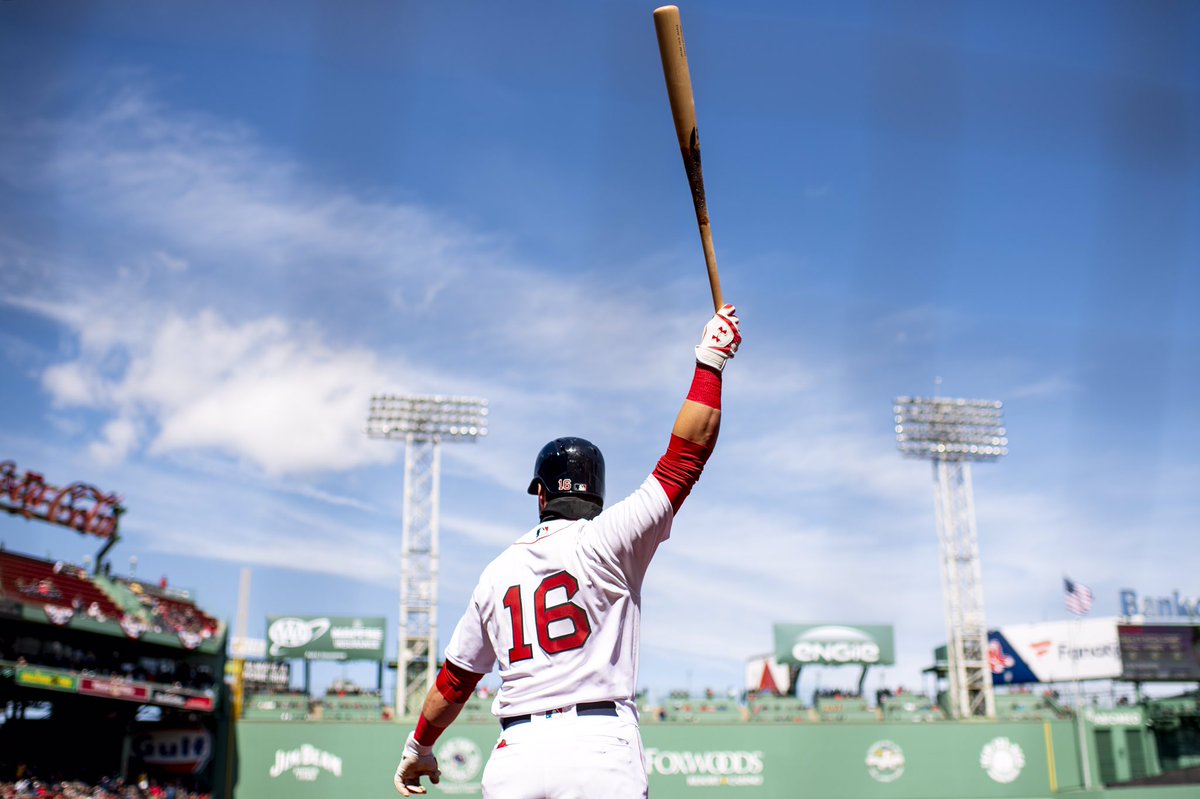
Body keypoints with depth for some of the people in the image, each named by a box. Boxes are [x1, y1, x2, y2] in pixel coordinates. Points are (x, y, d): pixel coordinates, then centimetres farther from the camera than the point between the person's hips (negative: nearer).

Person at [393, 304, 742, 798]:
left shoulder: (497, 572, 13)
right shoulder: (607, 540, 1)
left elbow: (455, 677, 20)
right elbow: (687, 452, -1)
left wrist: (418, 747, 35)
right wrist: (710, 361, 7)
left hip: (515, 758, 4)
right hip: (599, 751, -4)